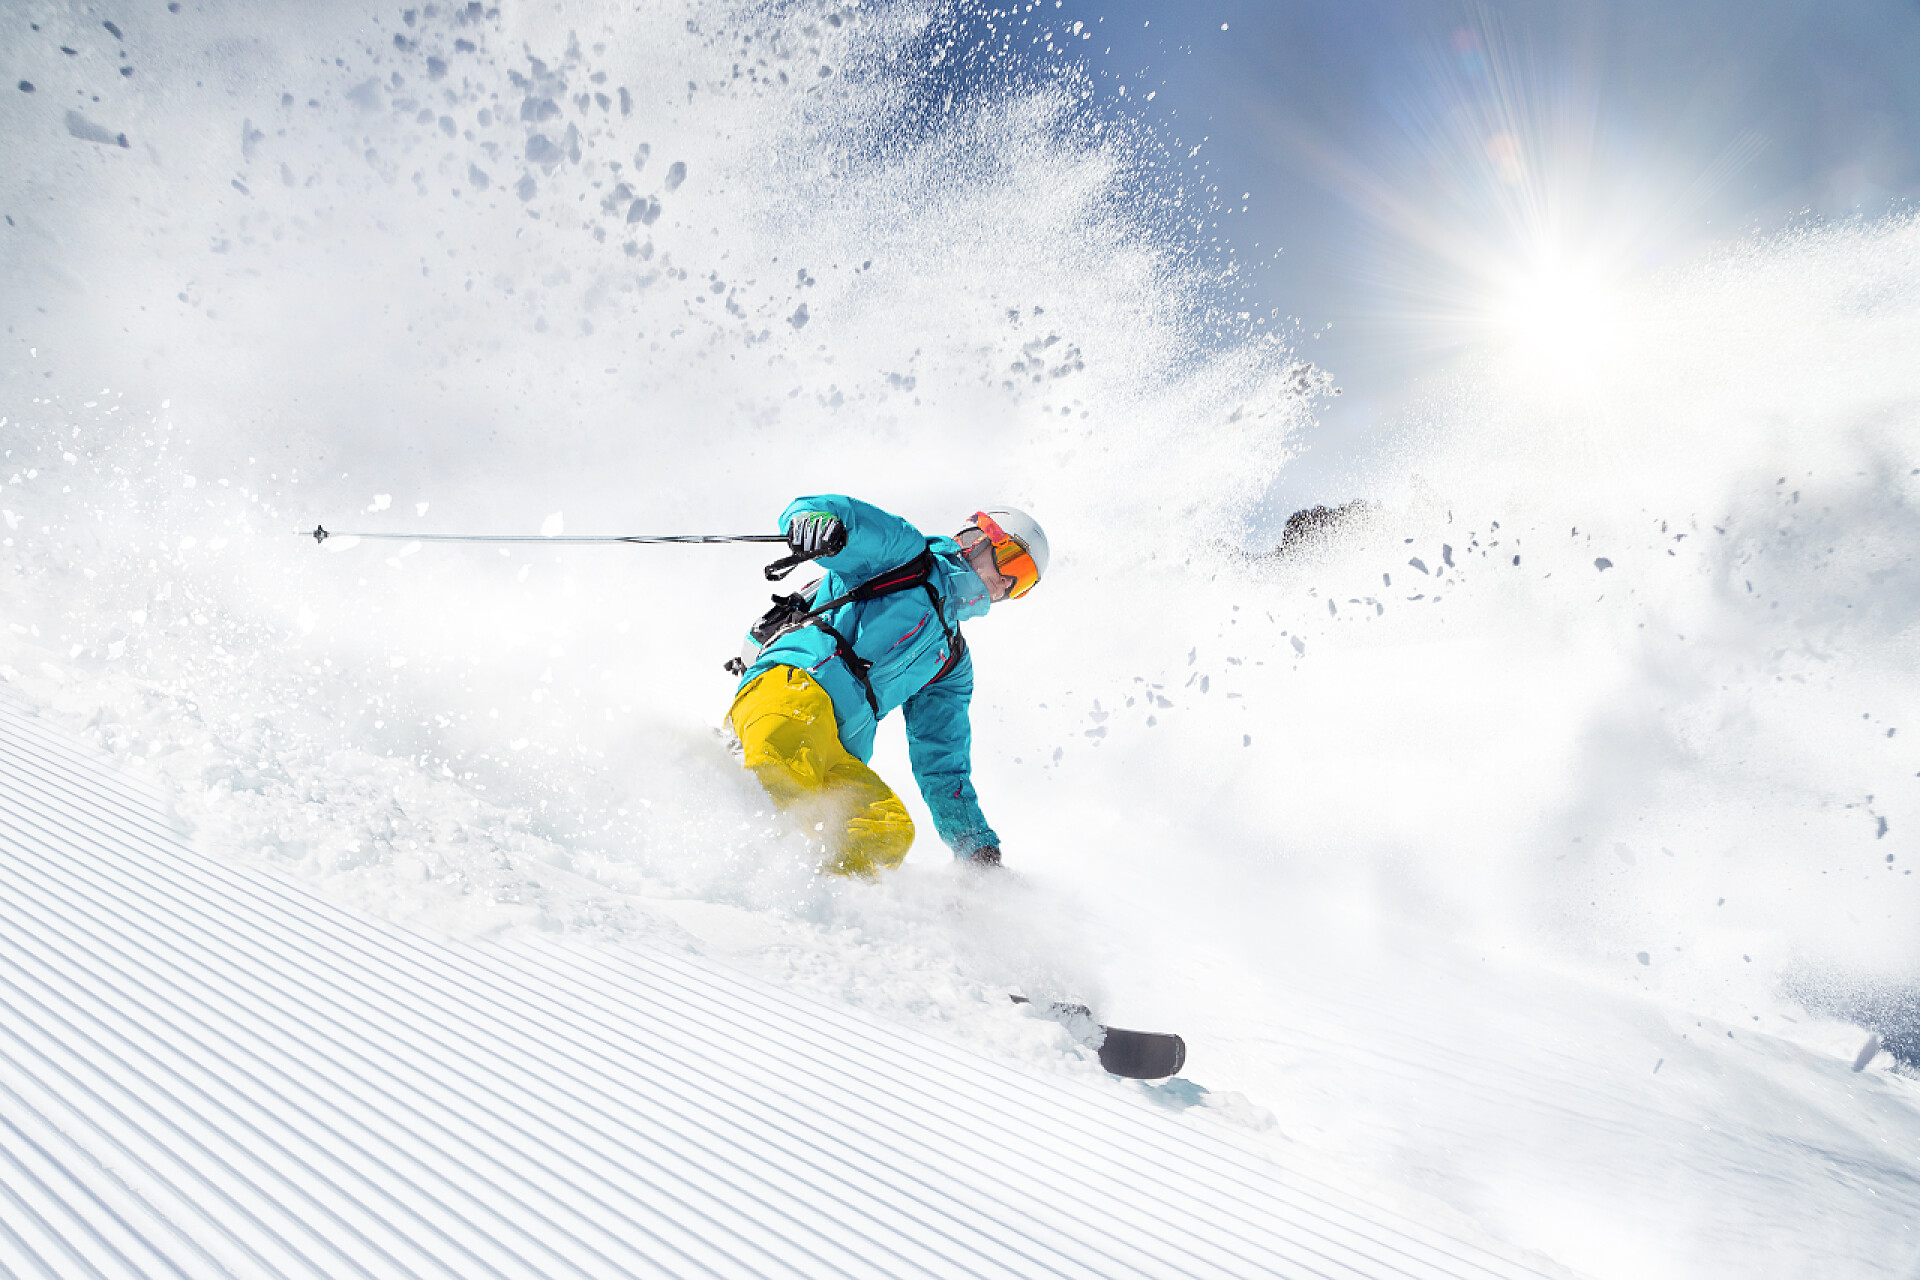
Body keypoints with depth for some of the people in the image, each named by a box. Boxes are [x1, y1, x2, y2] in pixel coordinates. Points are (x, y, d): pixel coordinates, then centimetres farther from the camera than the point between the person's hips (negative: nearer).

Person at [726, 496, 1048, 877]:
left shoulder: (953, 662, 32)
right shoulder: (907, 555, 16)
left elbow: (943, 766, 31)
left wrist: (978, 845, 20)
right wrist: (814, 518, -26)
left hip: (838, 756, 6)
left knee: (890, 832, -23)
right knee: (789, 770, -38)